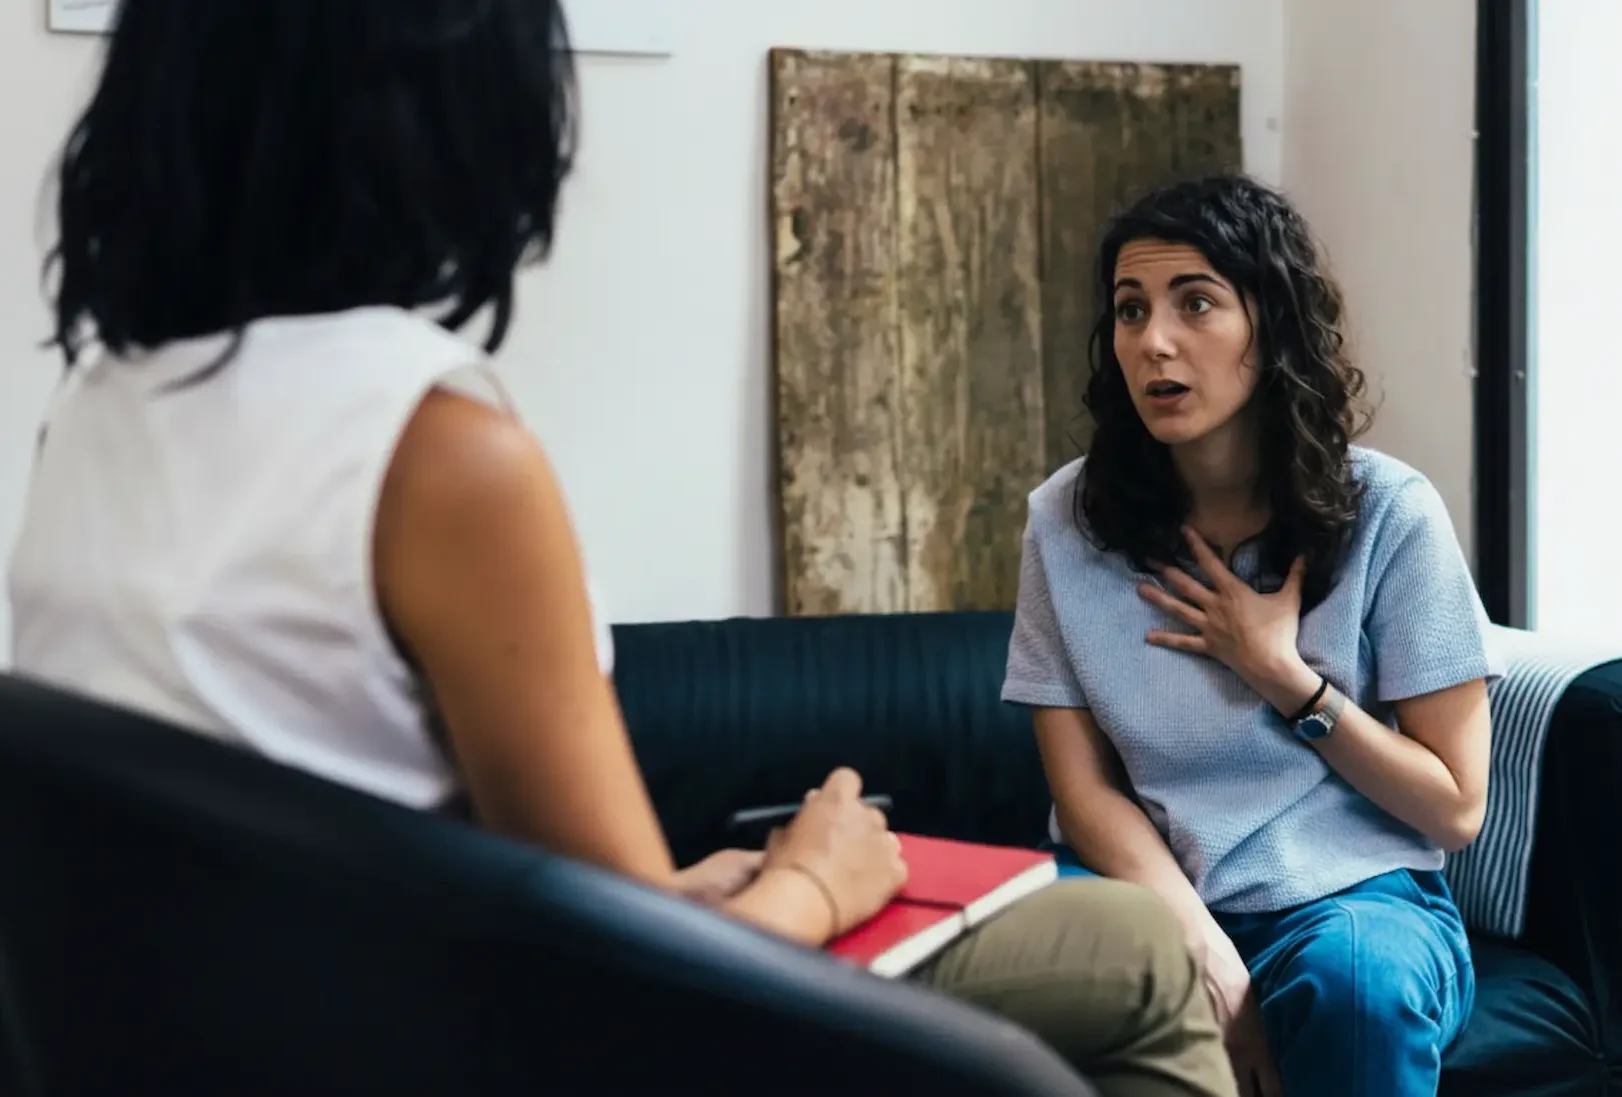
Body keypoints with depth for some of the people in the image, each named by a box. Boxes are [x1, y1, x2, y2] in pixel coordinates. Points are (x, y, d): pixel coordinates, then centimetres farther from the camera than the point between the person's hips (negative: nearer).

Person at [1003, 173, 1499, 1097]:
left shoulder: (1389, 513, -8)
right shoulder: (1069, 519, -2)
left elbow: (1456, 809, -3)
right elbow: (1085, 788, -3)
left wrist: (1281, 674, -14)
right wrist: (1201, 948, -19)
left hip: (1352, 892, -1)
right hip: (1147, 890, 1)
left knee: (1356, 978, -35)